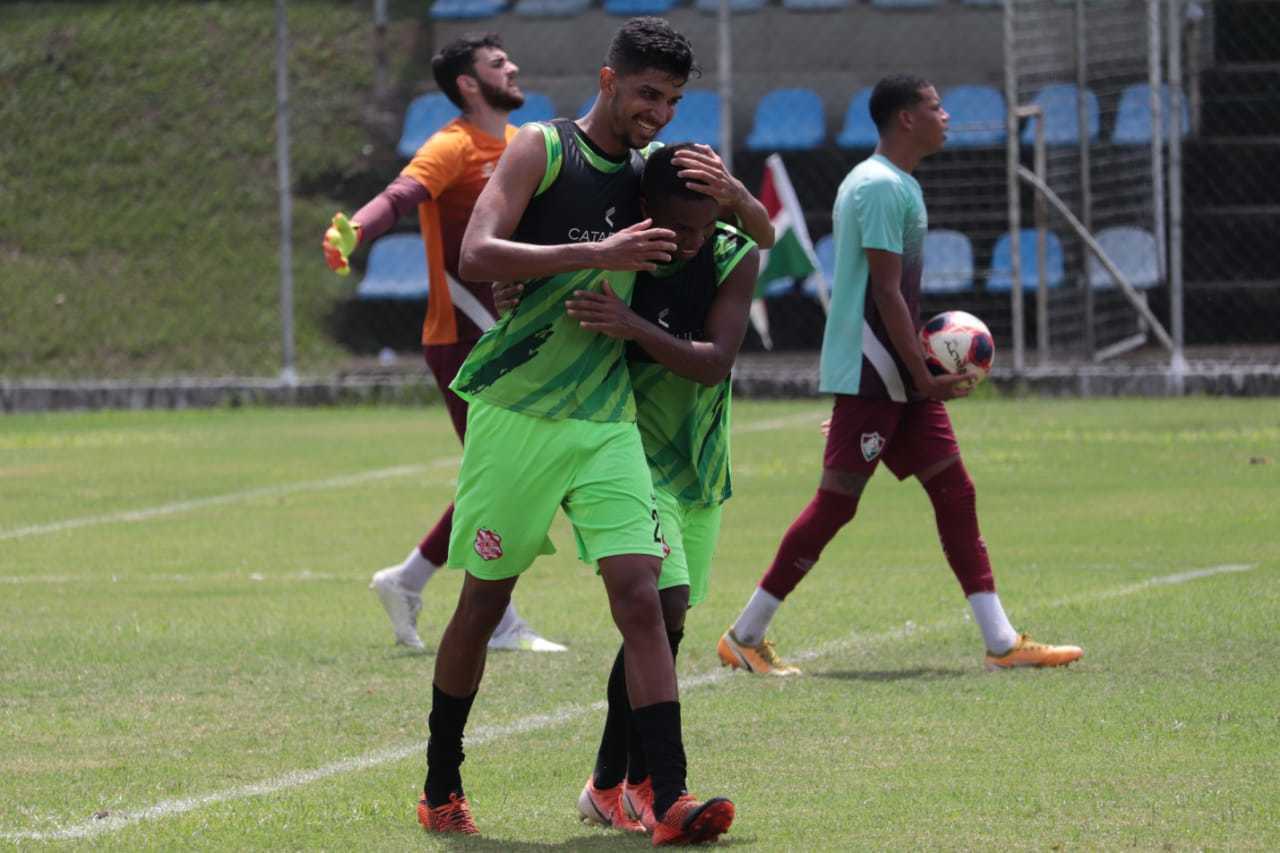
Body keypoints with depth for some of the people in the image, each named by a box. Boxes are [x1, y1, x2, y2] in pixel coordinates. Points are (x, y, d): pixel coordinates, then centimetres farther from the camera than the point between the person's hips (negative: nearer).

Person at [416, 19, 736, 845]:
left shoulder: (651, 169, 11)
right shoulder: (543, 149, -5)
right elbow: (476, 255, -18)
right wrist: (599, 254, -24)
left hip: (607, 420, 4)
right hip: (516, 410, -4)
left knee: (640, 594, -11)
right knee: (485, 600, 6)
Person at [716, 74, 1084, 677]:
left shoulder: (895, 183, 17)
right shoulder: (882, 186, -16)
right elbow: (886, 293, -19)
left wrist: (926, 369, 21)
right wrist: (924, 378, -18)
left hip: (898, 378, 10)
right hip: (869, 377, -10)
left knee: (954, 491, 5)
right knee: (836, 503, -6)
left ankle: (1002, 642, 4)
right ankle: (745, 636, 2)